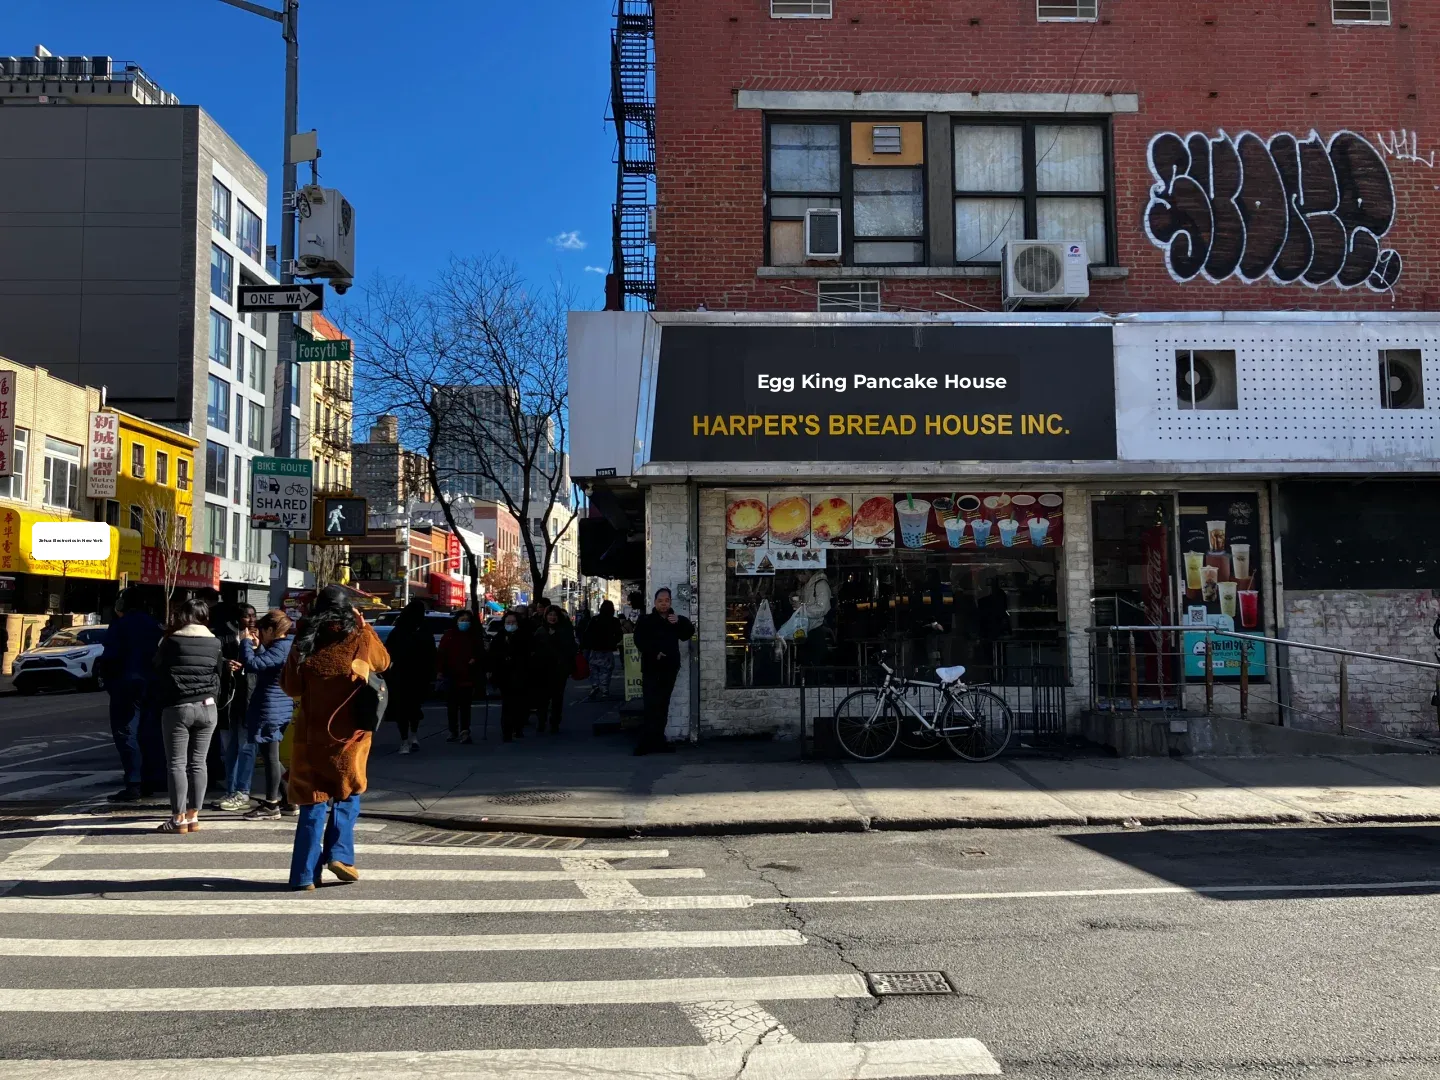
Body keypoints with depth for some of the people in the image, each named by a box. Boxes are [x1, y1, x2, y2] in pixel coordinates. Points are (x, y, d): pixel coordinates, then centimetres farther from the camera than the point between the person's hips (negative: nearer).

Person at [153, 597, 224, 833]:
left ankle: (179, 818, 1)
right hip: (207, 708, 3)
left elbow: (159, 670, 0)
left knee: (177, 763, 1)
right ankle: (193, 816, 11)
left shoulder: (171, 641, -6)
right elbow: (219, 672, 6)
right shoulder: (214, 643, 3)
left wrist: (161, 703, 12)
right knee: (198, 763, 9)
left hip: (177, 708, -3)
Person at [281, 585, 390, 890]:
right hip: (348, 735, -1)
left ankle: (305, 874, 9)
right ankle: (339, 854, 7)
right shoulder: (360, 640, -8)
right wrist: (364, 626, 14)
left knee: (313, 802, 8)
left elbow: (290, 687, 3)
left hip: (311, 736, 1)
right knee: (348, 795, 19)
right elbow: (384, 662, 12)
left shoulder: (304, 644, -5)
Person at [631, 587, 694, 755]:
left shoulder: (676, 620, 17)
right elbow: (639, 641, -8)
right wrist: (654, 653, -20)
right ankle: (647, 741, -13)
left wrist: (680, 622, -14)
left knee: (663, 706, 7)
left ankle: (657, 741, 12)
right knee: (652, 706, -13)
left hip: (669, 668, 5)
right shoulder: (645, 620, 4)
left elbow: (687, 635, 3)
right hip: (651, 668, -5)